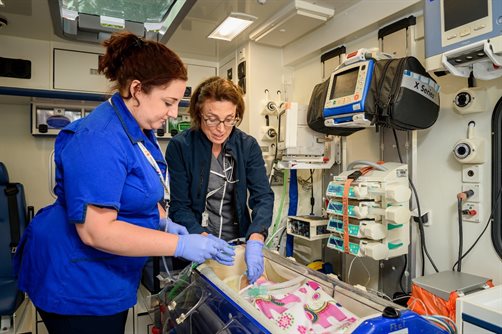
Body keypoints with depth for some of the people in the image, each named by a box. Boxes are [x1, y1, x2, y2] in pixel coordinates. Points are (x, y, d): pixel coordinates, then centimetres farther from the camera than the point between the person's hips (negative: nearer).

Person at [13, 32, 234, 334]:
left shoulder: (141, 130, 3)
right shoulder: (101, 139, -28)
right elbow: (95, 230, -31)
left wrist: (165, 223, -1)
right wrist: (181, 245, -31)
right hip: (77, 280, -9)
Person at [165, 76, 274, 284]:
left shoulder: (248, 145, -7)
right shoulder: (180, 146, -13)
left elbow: (263, 196, -13)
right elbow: (179, 206, -13)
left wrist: (255, 240, -29)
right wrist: (205, 238, -29)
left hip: (239, 243, 3)